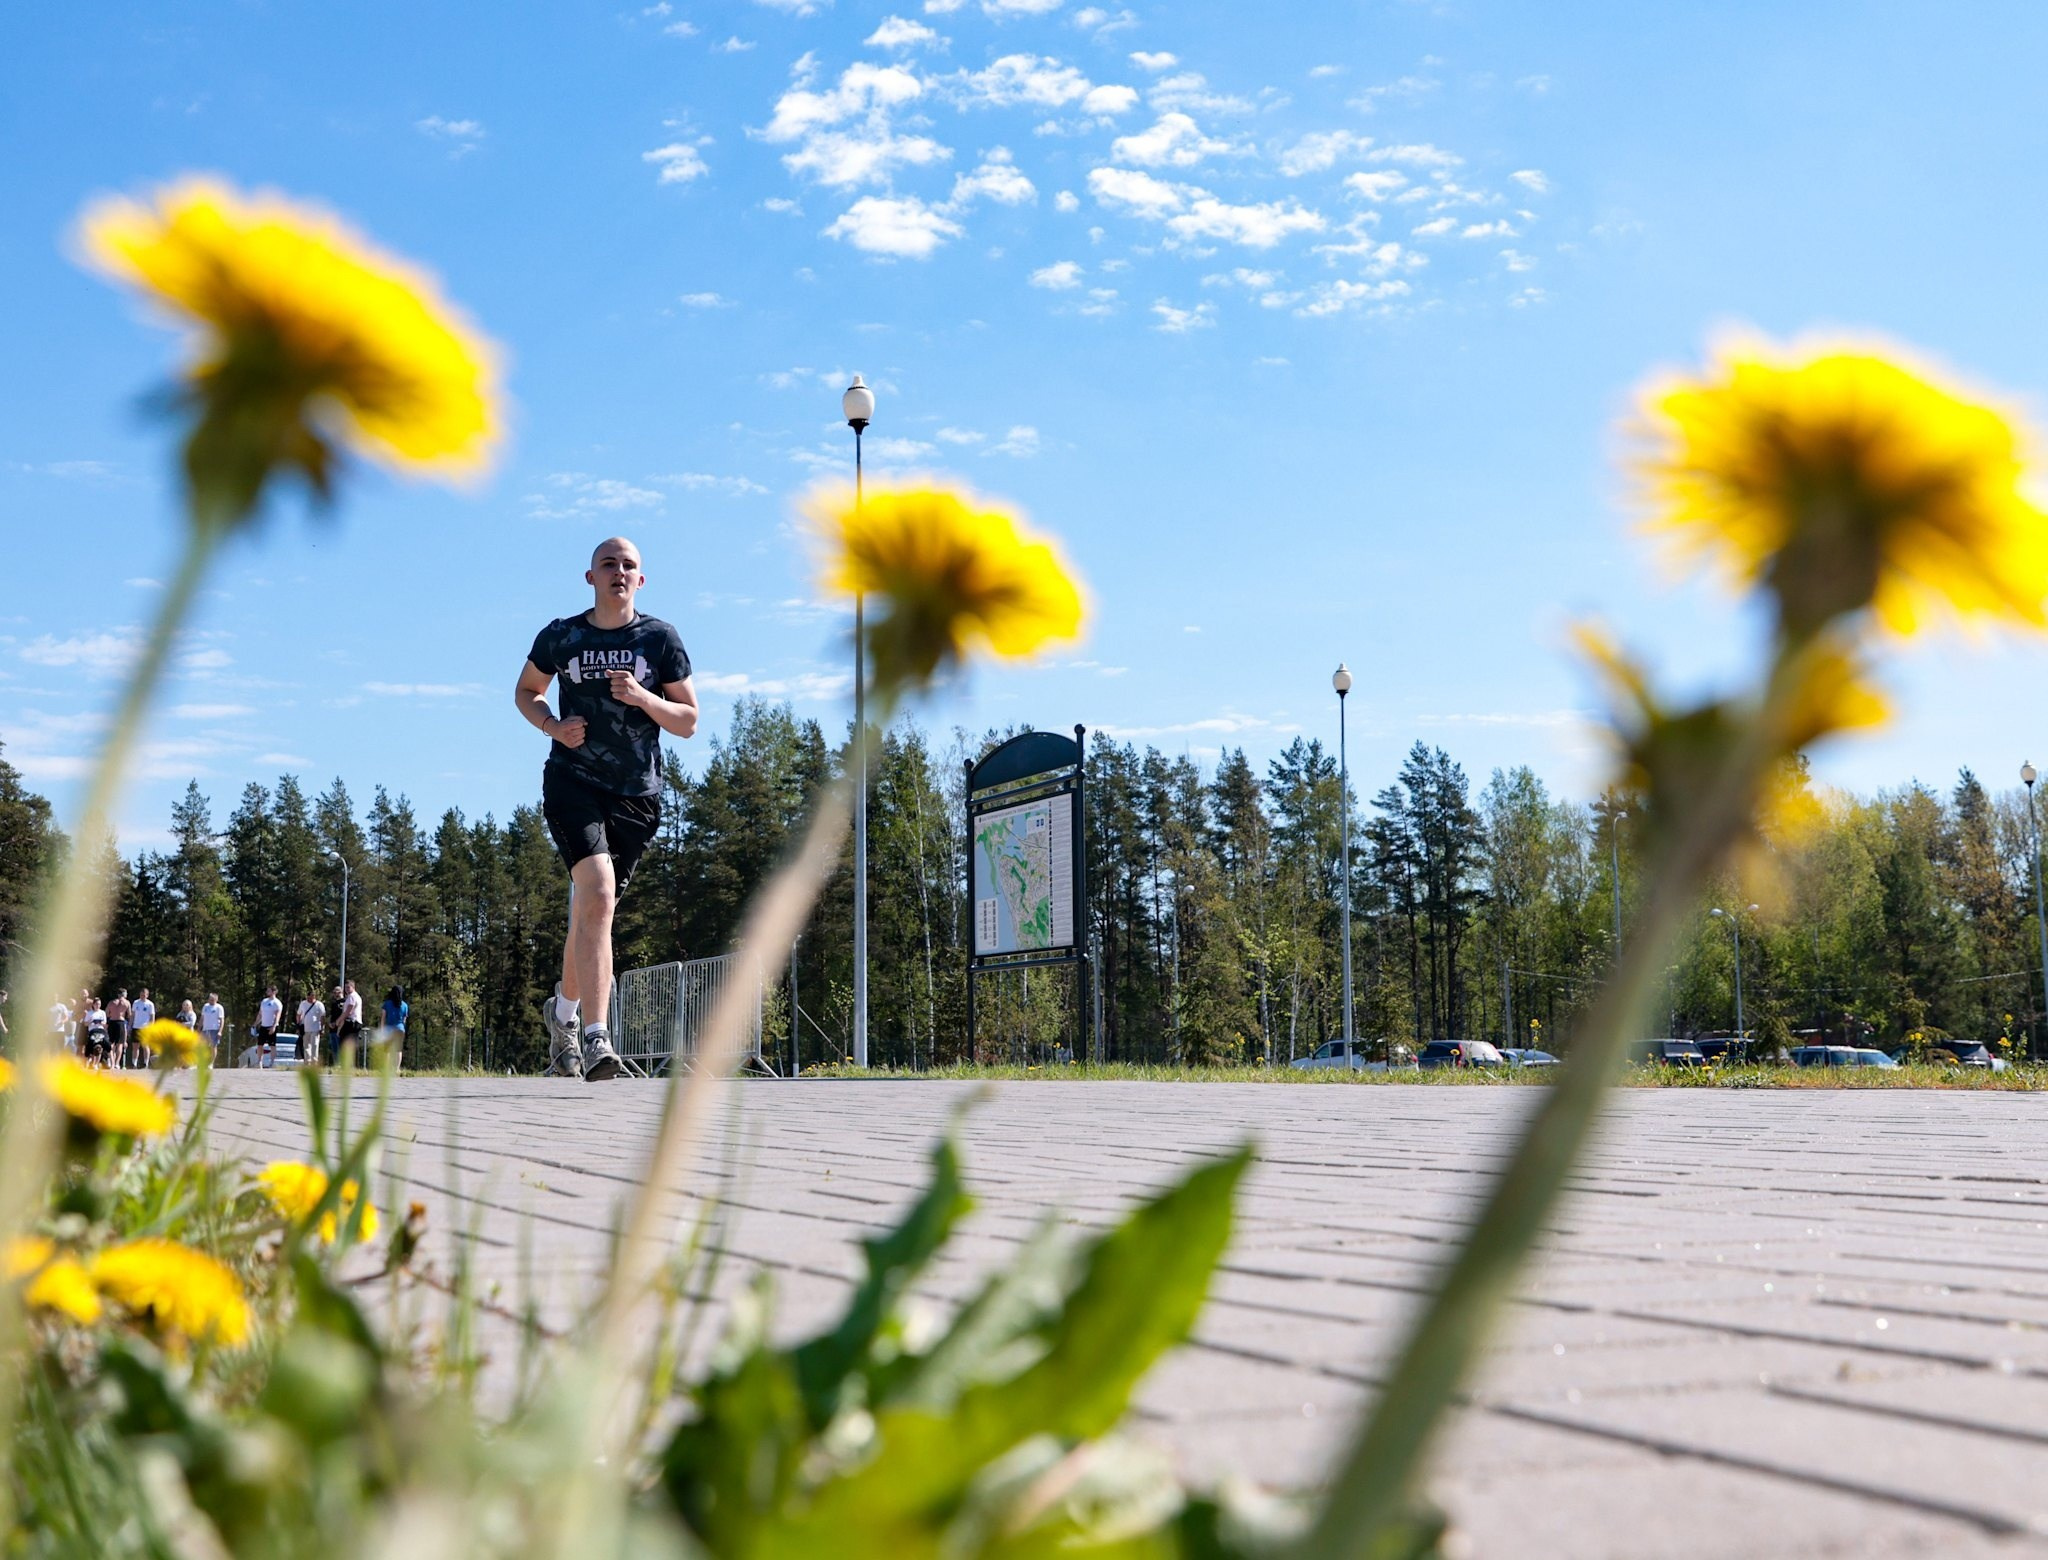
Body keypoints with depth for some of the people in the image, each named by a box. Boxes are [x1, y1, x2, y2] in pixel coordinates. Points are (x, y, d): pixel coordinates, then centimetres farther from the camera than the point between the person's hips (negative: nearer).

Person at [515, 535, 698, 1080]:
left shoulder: (661, 638, 3)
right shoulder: (561, 636, 4)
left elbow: (688, 722, 5)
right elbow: (526, 691, 20)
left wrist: (642, 697, -14)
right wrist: (552, 725, -1)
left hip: (637, 795, 2)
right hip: (573, 783, -2)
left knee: (592, 908, 11)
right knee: (598, 893, -24)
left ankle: (564, 1010, 38)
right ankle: (595, 1037, -28)